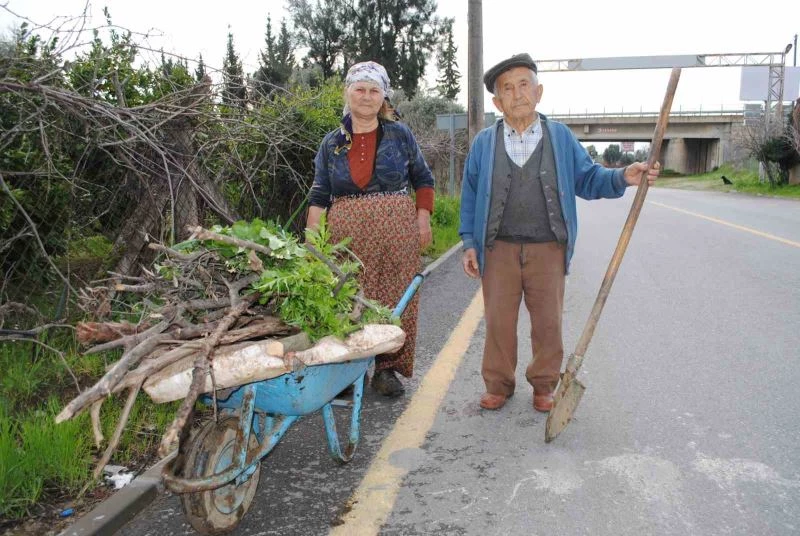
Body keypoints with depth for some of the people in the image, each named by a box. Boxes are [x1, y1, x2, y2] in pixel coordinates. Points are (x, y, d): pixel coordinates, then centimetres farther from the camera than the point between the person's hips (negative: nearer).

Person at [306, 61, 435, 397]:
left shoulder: (400, 135, 8)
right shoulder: (332, 143, 10)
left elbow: (423, 179, 13)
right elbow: (319, 194, 8)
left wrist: (423, 218, 0)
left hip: (397, 230, 0)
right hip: (347, 234, 1)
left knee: (394, 296, 0)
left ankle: (386, 368, 14)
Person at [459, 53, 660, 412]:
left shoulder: (560, 137, 6)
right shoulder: (484, 143, 5)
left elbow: (586, 179, 8)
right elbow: (470, 195, 7)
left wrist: (622, 178, -11)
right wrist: (470, 243, 2)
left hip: (547, 249, 0)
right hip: (499, 249, 0)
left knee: (548, 322, 8)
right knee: (498, 321, 6)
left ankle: (543, 385, 25)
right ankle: (498, 385, 22)